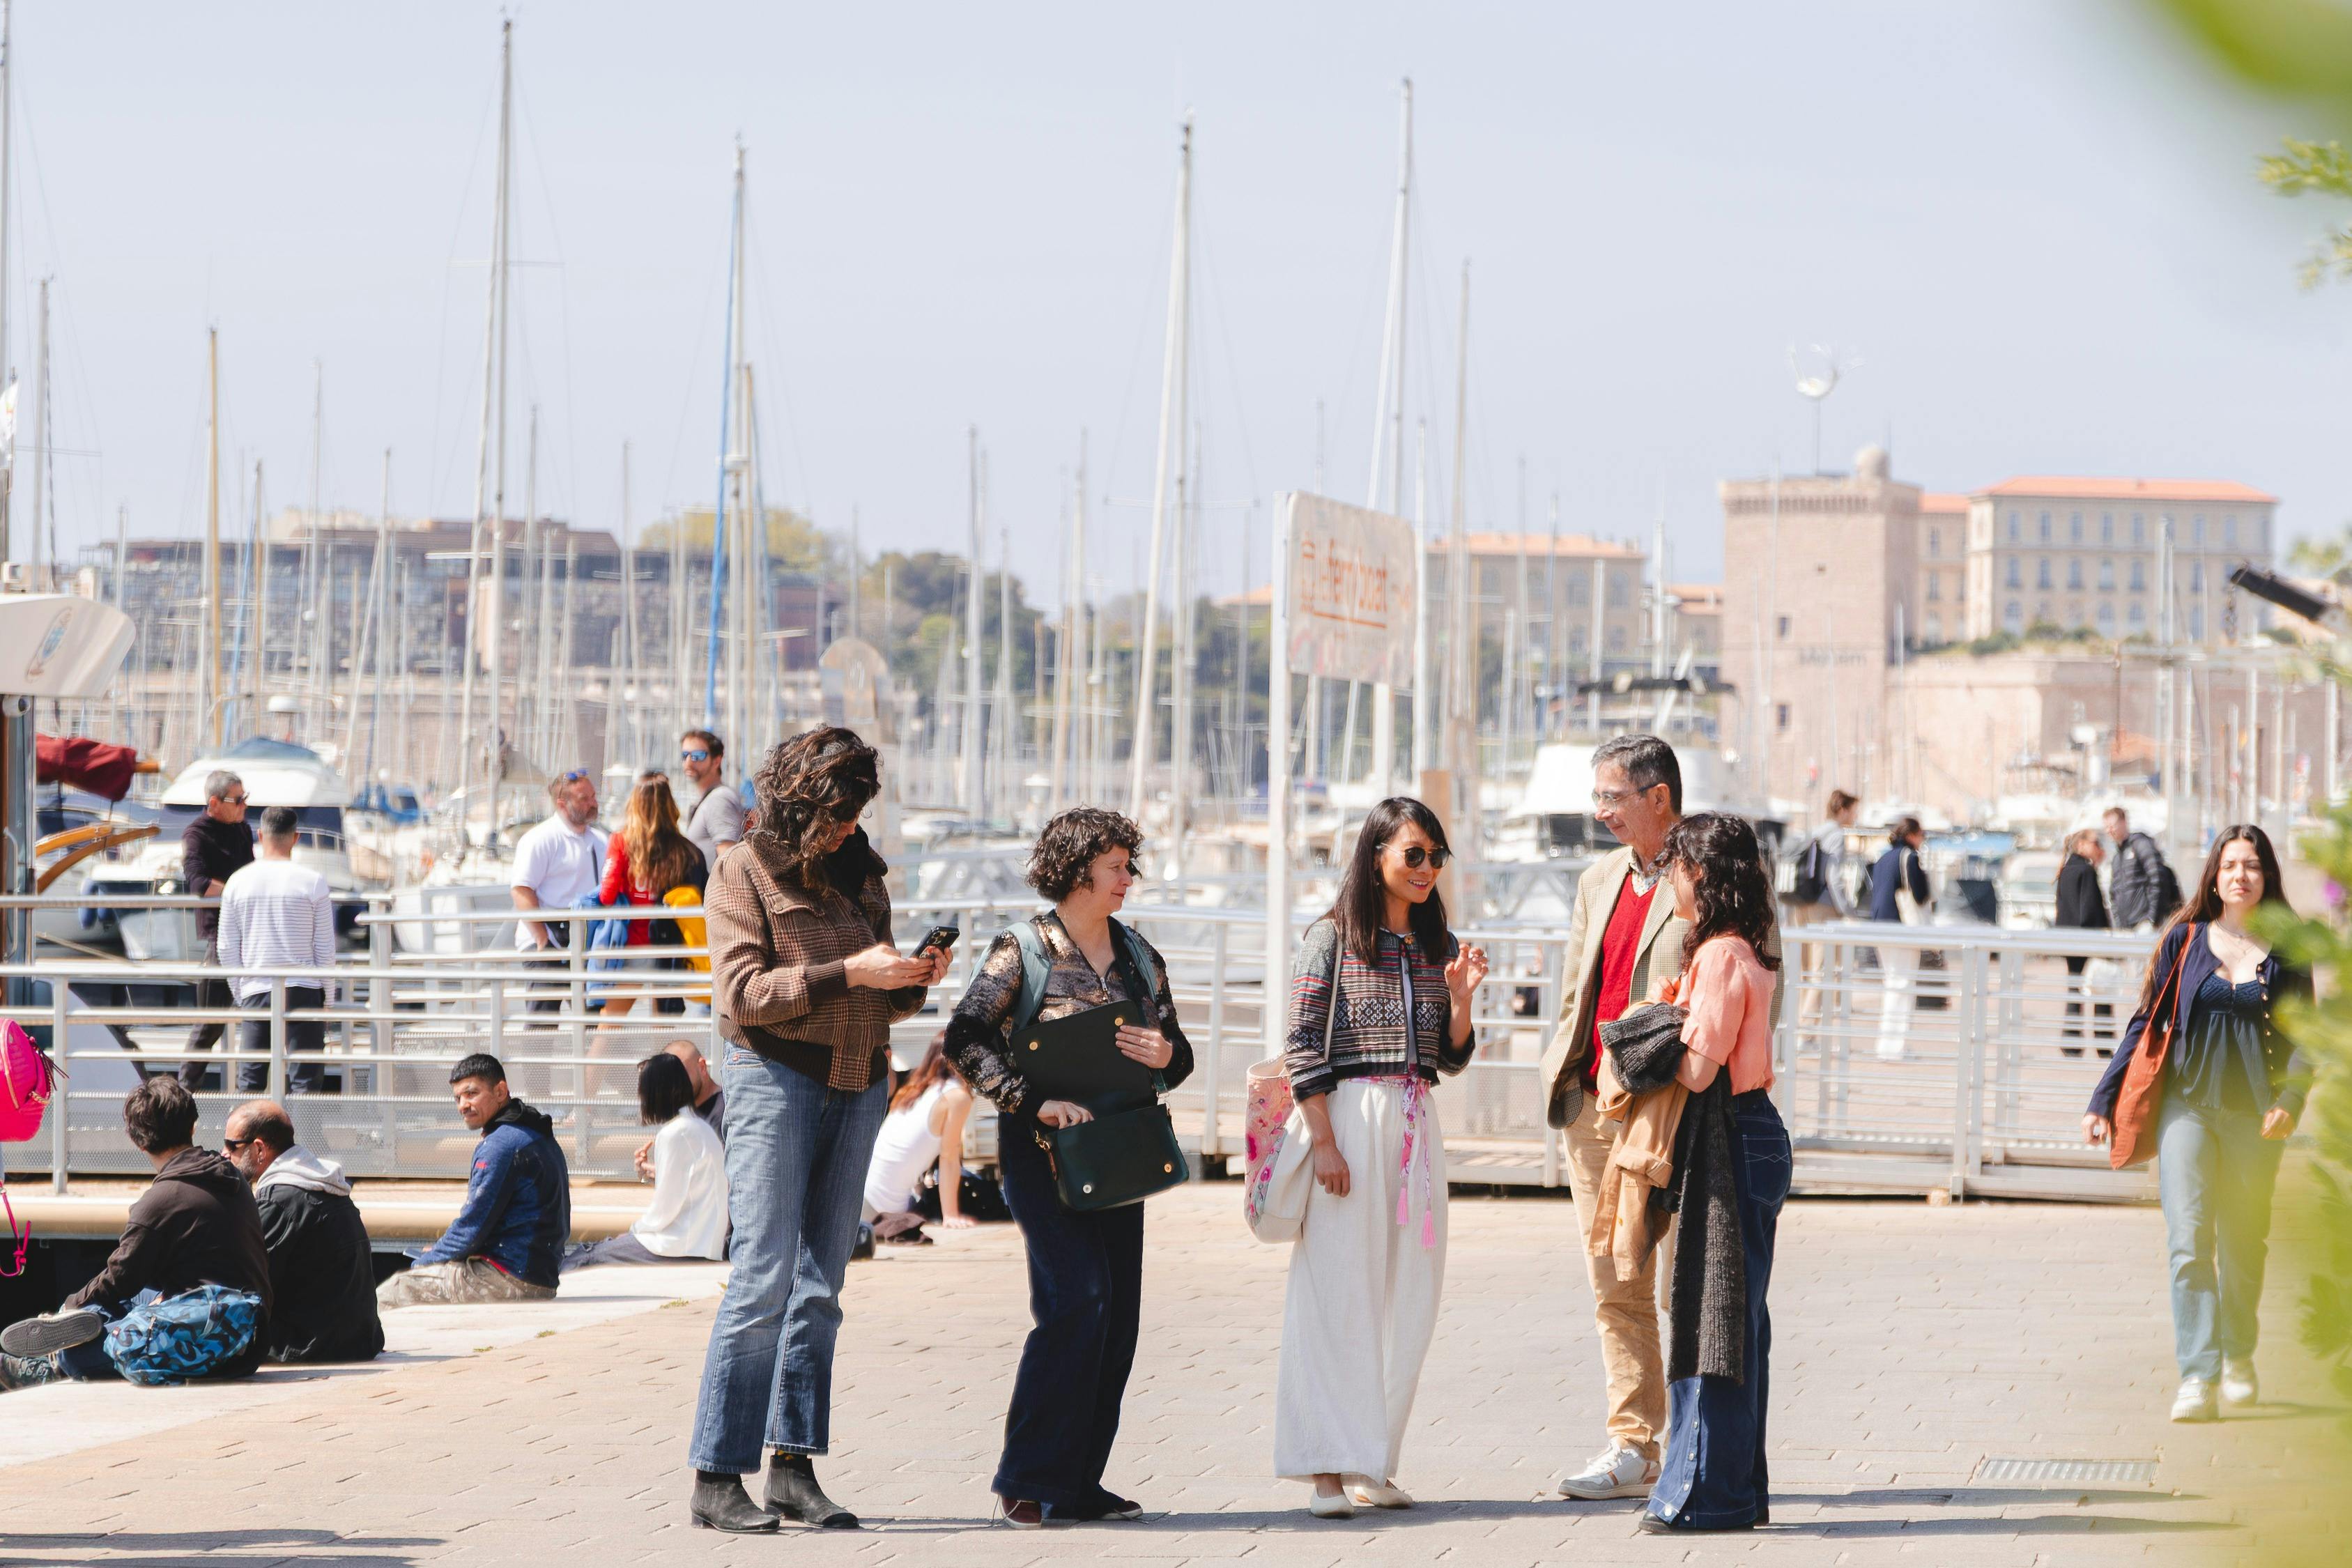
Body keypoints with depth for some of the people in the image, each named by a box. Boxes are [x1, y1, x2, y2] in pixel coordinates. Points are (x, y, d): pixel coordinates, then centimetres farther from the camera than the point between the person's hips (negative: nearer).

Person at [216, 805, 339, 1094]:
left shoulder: (238, 881, 3)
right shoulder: (312, 881, -4)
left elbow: (227, 948, 7)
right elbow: (325, 948, -1)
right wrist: (328, 1000, 9)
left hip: (255, 992, 2)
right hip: (304, 991, -2)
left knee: (249, 1081, 8)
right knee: (305, 1079, -1)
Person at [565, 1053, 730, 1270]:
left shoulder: (674, 1134, -16)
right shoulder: (701, 1128, 14)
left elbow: (665, 1209, -16)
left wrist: (635, 1229, 0)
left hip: (682, 1246, -9)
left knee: (591, 1256, -2)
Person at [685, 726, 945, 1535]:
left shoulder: (861, 872, 15)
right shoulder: (745, 871, -2)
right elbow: (740, 991, -13)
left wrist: (913, 980, -2)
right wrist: (847, 973, -20)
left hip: (856, 1088, 6)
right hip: (775, 1079, -6)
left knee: (820, 1284, 6)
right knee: (764, 1280, -11)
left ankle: (793, 1465, 9)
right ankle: (716, 1477, -9)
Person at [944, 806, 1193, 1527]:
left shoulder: (1140, 958, 13)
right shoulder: (1022, 951, -5)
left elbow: (1178, 1053, 18)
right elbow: (966, 1040, -14)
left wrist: (1167, 1055, -6)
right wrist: (1034, 1101, -23)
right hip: (1043, 1151, -6)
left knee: (1115, 1314, 4)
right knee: (1077, 1297, -17)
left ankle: (1079, 1482, 12)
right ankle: (1031, 1480, -12)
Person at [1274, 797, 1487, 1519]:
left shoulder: (1437, 945, 14)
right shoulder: (1332, 938, -2)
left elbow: (1452, 1058, 15)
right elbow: (1302, 1045, -6)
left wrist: (1461, 996, -3)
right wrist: (1324, 1141, -14)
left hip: (1417, 1125, 6)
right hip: (1349, 1115, -6)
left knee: (1408, 1297, 3)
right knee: (1341, 1292, -6)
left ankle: (1370, 1464, 9)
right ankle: (1329, 1468, -4)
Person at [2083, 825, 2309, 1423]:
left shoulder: (2287, 953, 3)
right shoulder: (2185, 941, 3)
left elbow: (2304, 1038, 3)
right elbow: (2145, 1022, 8)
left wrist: (2290, 1101, -14)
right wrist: (2103, 1100, 4)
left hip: (2252, 1118, 1)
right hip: (2187, 1106, -1)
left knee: (2243, 1248, 10)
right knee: (2189, 1243, -12)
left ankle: (2239, 1360, 33)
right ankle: (2197, 1379, -18)